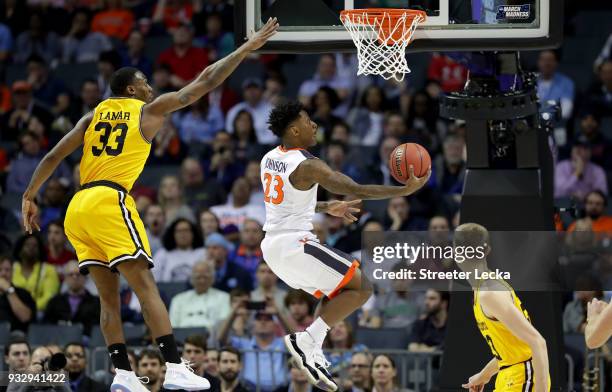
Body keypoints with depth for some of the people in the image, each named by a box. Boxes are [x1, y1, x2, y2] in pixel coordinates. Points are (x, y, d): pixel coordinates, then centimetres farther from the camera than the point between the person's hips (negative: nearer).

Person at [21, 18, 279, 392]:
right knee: (146, 286, -9)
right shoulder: (149, 110, 8)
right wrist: (247, 48, 14)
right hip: (110, 202, -6)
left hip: (78, 209, 6)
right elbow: (206, 82, 9)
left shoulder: (94, 115, 20)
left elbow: (53, 156, 14)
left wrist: (30, 197, 19)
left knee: (110, 296, 10)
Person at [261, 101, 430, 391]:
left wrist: (328, 208, 34)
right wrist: (406, 190, -15)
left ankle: (312, 355, 10)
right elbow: (358, 190, -19)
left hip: (272, 245, 9)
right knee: (361, 288, -4)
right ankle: (306, 341, -11)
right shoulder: (307, 166, -16)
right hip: (295, 244, -9)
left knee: (336, 293, 23)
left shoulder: (270, 159, 10)